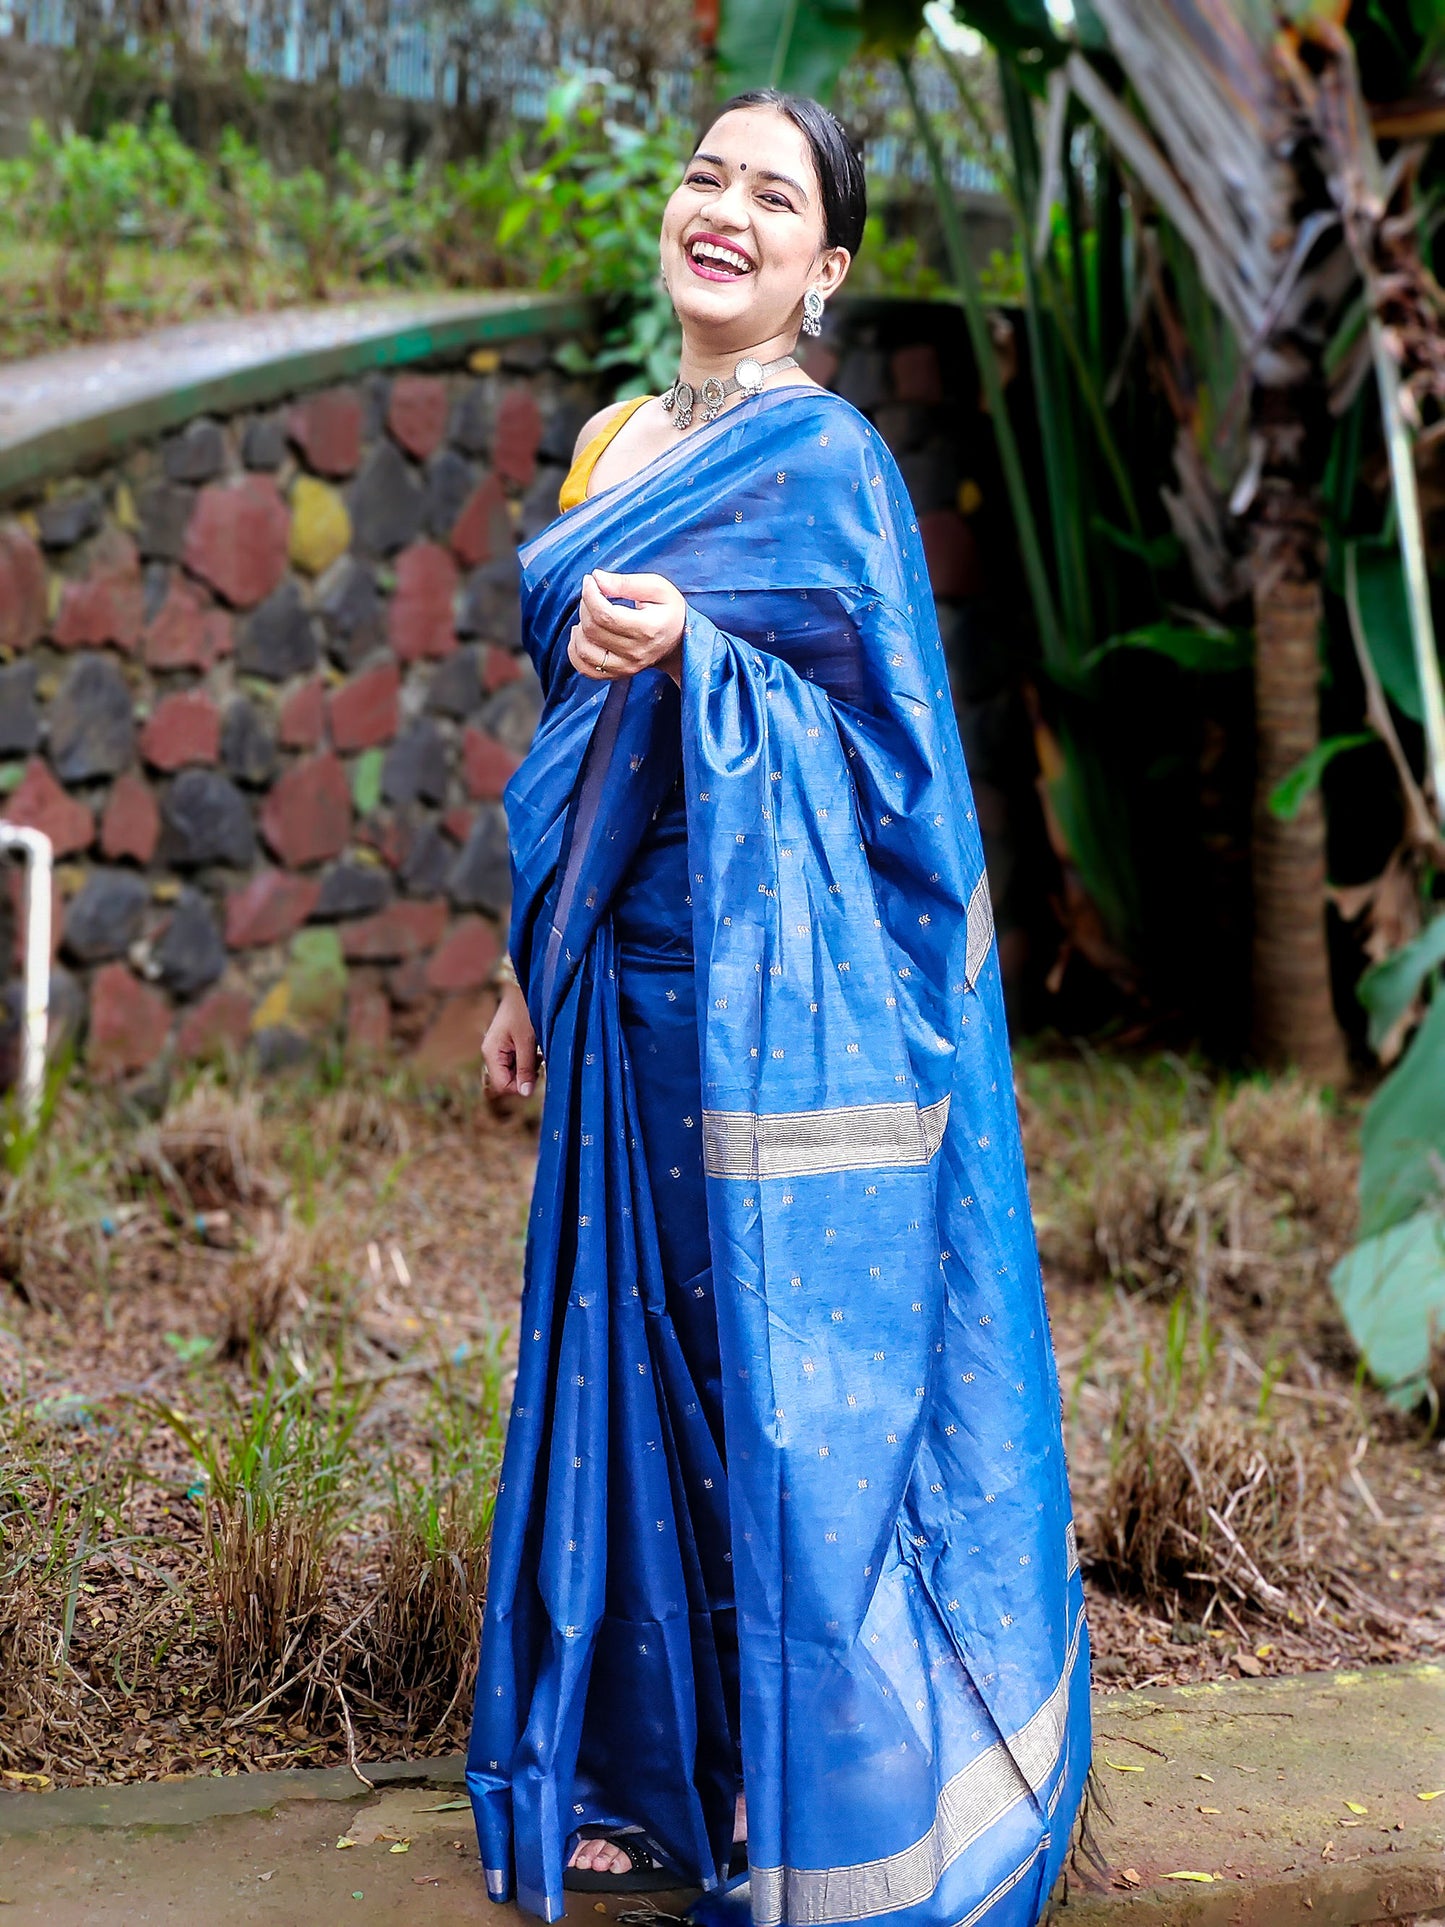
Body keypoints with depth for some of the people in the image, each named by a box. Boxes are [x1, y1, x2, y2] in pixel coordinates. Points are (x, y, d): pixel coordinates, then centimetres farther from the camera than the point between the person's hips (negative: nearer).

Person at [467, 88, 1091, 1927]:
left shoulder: (826, 459, -8)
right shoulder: (619, 443, 15)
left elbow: (892, 733, -12)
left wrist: (685, 656, -27)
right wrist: (536, 973, 17)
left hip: (773, 994, -8)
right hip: (632, 982, 8)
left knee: (782, 1377, -2)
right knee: (645, 1350, 12)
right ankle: (662, 1770, 25)